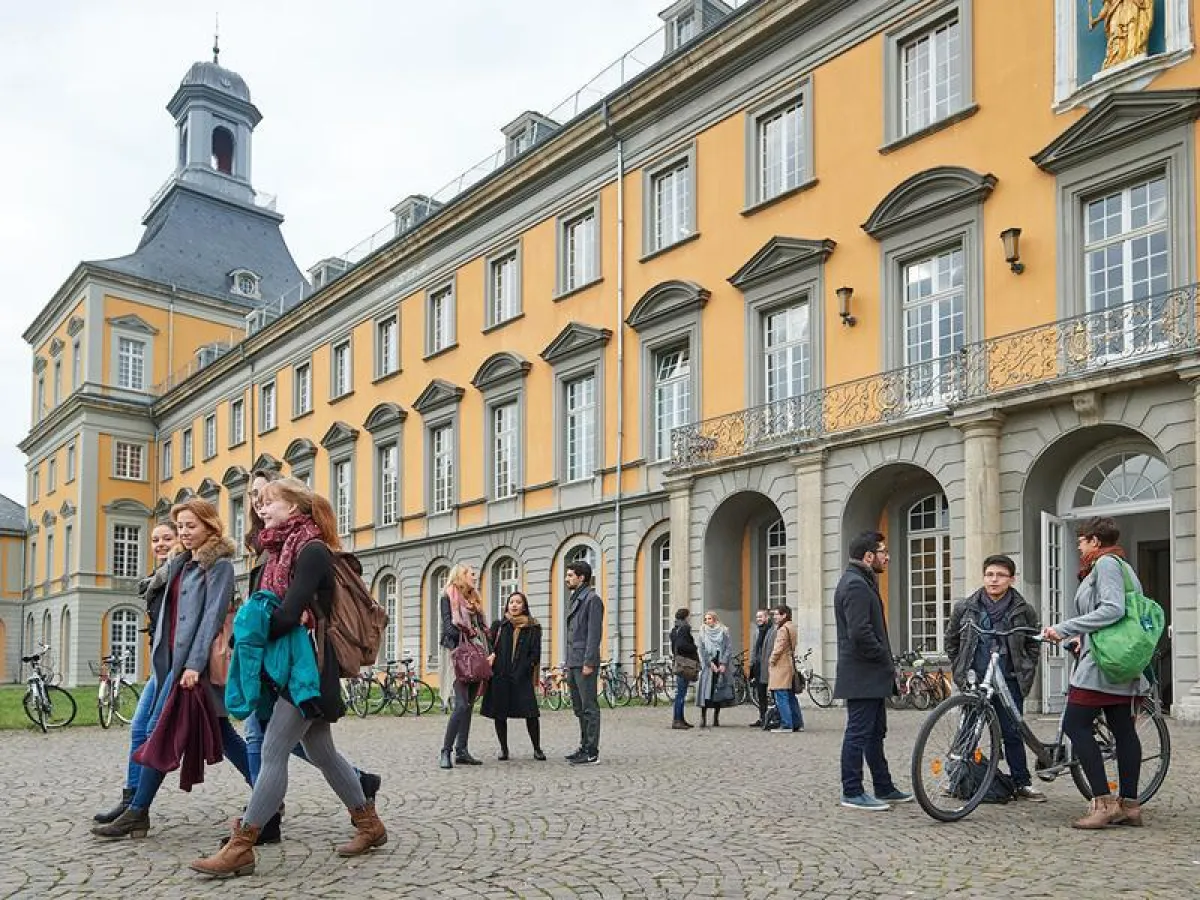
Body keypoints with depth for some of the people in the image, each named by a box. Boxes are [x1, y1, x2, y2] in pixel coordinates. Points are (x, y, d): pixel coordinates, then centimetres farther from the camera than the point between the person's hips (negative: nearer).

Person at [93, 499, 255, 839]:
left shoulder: (219, 565, -7)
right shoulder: (181, 564, 18)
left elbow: (212, 616, -15)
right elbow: (171, 613, 18)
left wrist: (194, 664, -21)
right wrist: (163, 657, 12)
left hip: (194, 661, -9)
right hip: (175, 658, 9)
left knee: (160, 731, -6)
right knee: (219, 733, 9)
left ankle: (137, 813, 4)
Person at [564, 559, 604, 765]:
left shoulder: (592, 599, -9)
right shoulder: (574, 600, 20)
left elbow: (594, 633, -16)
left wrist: (589, 663, -20)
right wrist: (568, 664, 18)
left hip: (585, 663, -10)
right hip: (573, 663, 10)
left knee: (589, 708, -6)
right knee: (579, 708, 13)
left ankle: (592, 753, -3)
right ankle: (585, 747, 20)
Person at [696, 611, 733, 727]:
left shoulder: (724, 631, 5)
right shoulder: (703, 632, 7)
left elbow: (729, 648, 1)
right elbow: (702, 650, 1)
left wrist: (723, 664, -9)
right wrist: (711, 663, -10)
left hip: (721, 666, 0)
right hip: (707, 665, 0)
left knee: (719, 691, 1)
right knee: (706, 691, -8)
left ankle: (716, 718, 8)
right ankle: (703, 718, -6)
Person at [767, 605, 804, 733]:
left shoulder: (783, 629, -14)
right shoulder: (792, 627, 16)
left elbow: (778, 648, -16)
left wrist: (771, 661, -4)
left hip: (781, 667, -10)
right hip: (790, 665, 10)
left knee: (781, 698, -9)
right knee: (791, 697, 14)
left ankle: (786, 725, -10)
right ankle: (798, 724, 18)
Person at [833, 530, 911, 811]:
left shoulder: (862, 582, 17)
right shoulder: (856, 585, -18)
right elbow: (860, 633, -26)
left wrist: (886, 662, 13)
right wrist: (885, 659, -14)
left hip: (871, 676, 11)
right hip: (862, 675, -11)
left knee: (875, 733, 17)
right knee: (858, 733, -3)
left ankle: (884, 788, 26)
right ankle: (852, 793, 4)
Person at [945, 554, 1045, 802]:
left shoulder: (1024, 611, 1)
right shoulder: (964, 608, 1)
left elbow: (1034, 644, 14)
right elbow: (951, 641, 14)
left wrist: (1025, 674, 6)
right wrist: (959, 671, 10)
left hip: (1009, 681, -1)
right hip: (974, 680, 1)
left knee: (1012, 732, 2)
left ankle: (1022, 783, 13)